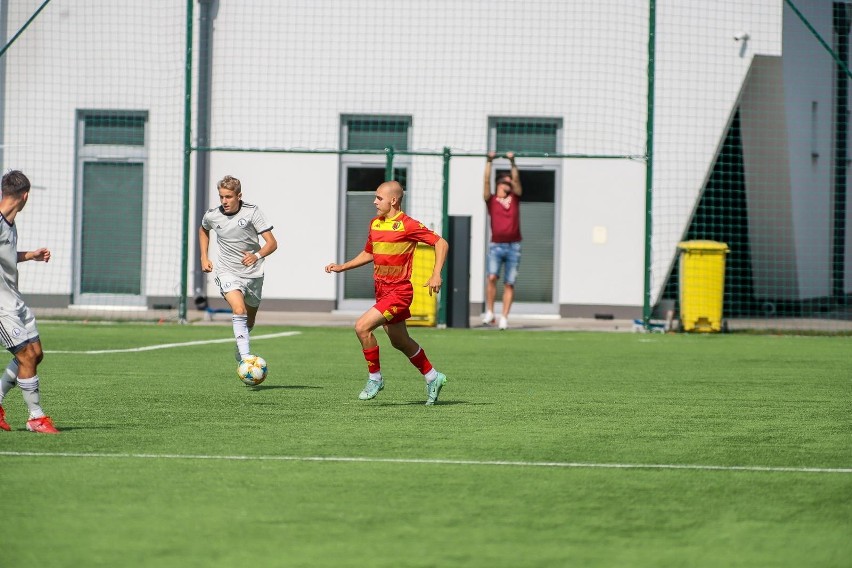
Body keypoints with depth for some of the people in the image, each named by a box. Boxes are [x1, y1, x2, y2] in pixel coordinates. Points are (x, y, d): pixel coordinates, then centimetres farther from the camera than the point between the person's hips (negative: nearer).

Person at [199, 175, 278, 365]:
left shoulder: (252, 212, -11)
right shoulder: (212, 216, -5)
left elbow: (272, 243, -13)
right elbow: (203, 230, 22)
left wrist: (257, 256, -32)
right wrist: (204, 258, 13)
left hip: (253, 273, 1)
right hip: (228, 272, -1)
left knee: (249, 320, 16)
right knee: (239, 310, -27)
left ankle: (240, 348, 48)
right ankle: (245, 358, -35)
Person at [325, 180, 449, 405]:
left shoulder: (407, 225, -15)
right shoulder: (375, 224, 9)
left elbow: (441, 243, -13)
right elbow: (368, 253, 24)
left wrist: (436, 275, -21)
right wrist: (343, 267, 12)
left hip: (399, 292, -8)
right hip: (382, 291, 8)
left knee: (362, 326, -20)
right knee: (400, 342, 17)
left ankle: (375, 378, -5)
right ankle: (432, 377, 34)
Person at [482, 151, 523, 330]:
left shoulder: (514, 199, 14)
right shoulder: (491, 200, 8)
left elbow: (516, 180, 6)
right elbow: (487, 180, 1)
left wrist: (513, 162, 4)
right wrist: (489, 161, -3)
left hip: (513, 246, 2)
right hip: (496, 246, -2)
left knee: (509, 283, 1)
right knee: (492, 277, -18)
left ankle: (504, 318, 3)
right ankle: (489, 313, -8)